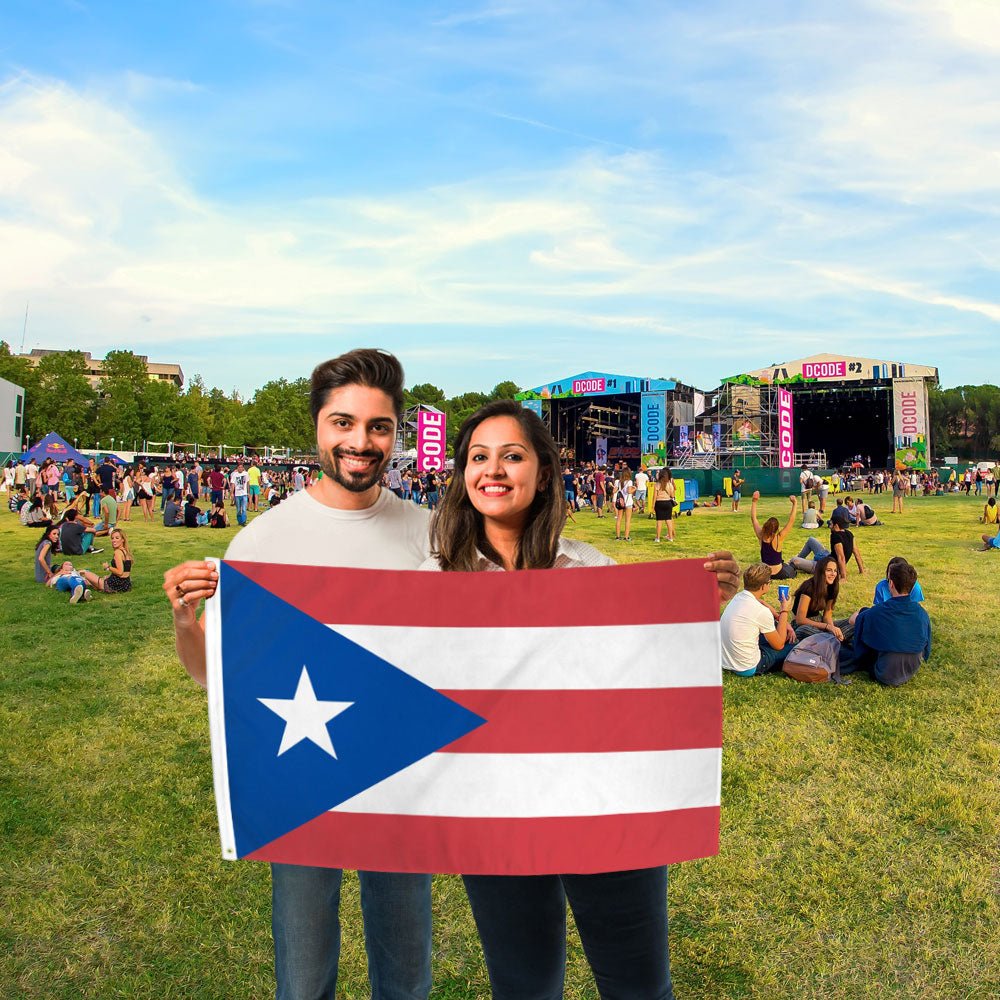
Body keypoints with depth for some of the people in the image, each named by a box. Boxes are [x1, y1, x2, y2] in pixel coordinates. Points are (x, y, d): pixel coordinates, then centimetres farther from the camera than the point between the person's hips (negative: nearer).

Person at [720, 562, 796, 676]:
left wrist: (785, 623, 12)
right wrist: (784, 611, -2)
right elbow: (779, 645, -8)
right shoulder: (762, 612, -22)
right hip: (746, 669, -7)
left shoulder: (738, 597, 0)